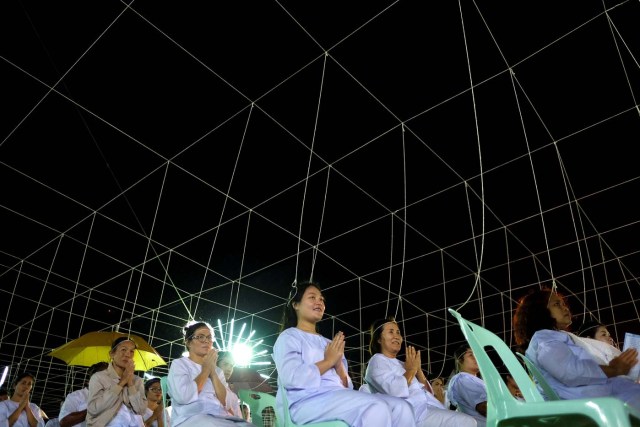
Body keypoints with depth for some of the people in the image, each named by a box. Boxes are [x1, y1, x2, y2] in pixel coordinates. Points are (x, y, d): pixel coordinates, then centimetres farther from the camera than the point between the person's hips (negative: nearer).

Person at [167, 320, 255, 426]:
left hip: (220, 418, 5)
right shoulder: (179, 364, 7)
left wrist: (213, 372, -1)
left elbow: (225, 402, 6)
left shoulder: (217, 370, 22)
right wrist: (205, 370, -2)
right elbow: (183, 397, -12)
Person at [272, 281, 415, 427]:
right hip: (307, 402, -7)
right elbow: (291, 378, -13)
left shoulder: (330, 344, 28)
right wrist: (329, 361, -4)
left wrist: (339, 365, 0)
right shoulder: (289, 337, 8)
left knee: (401, 407, -17)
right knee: (377, 408, -30)